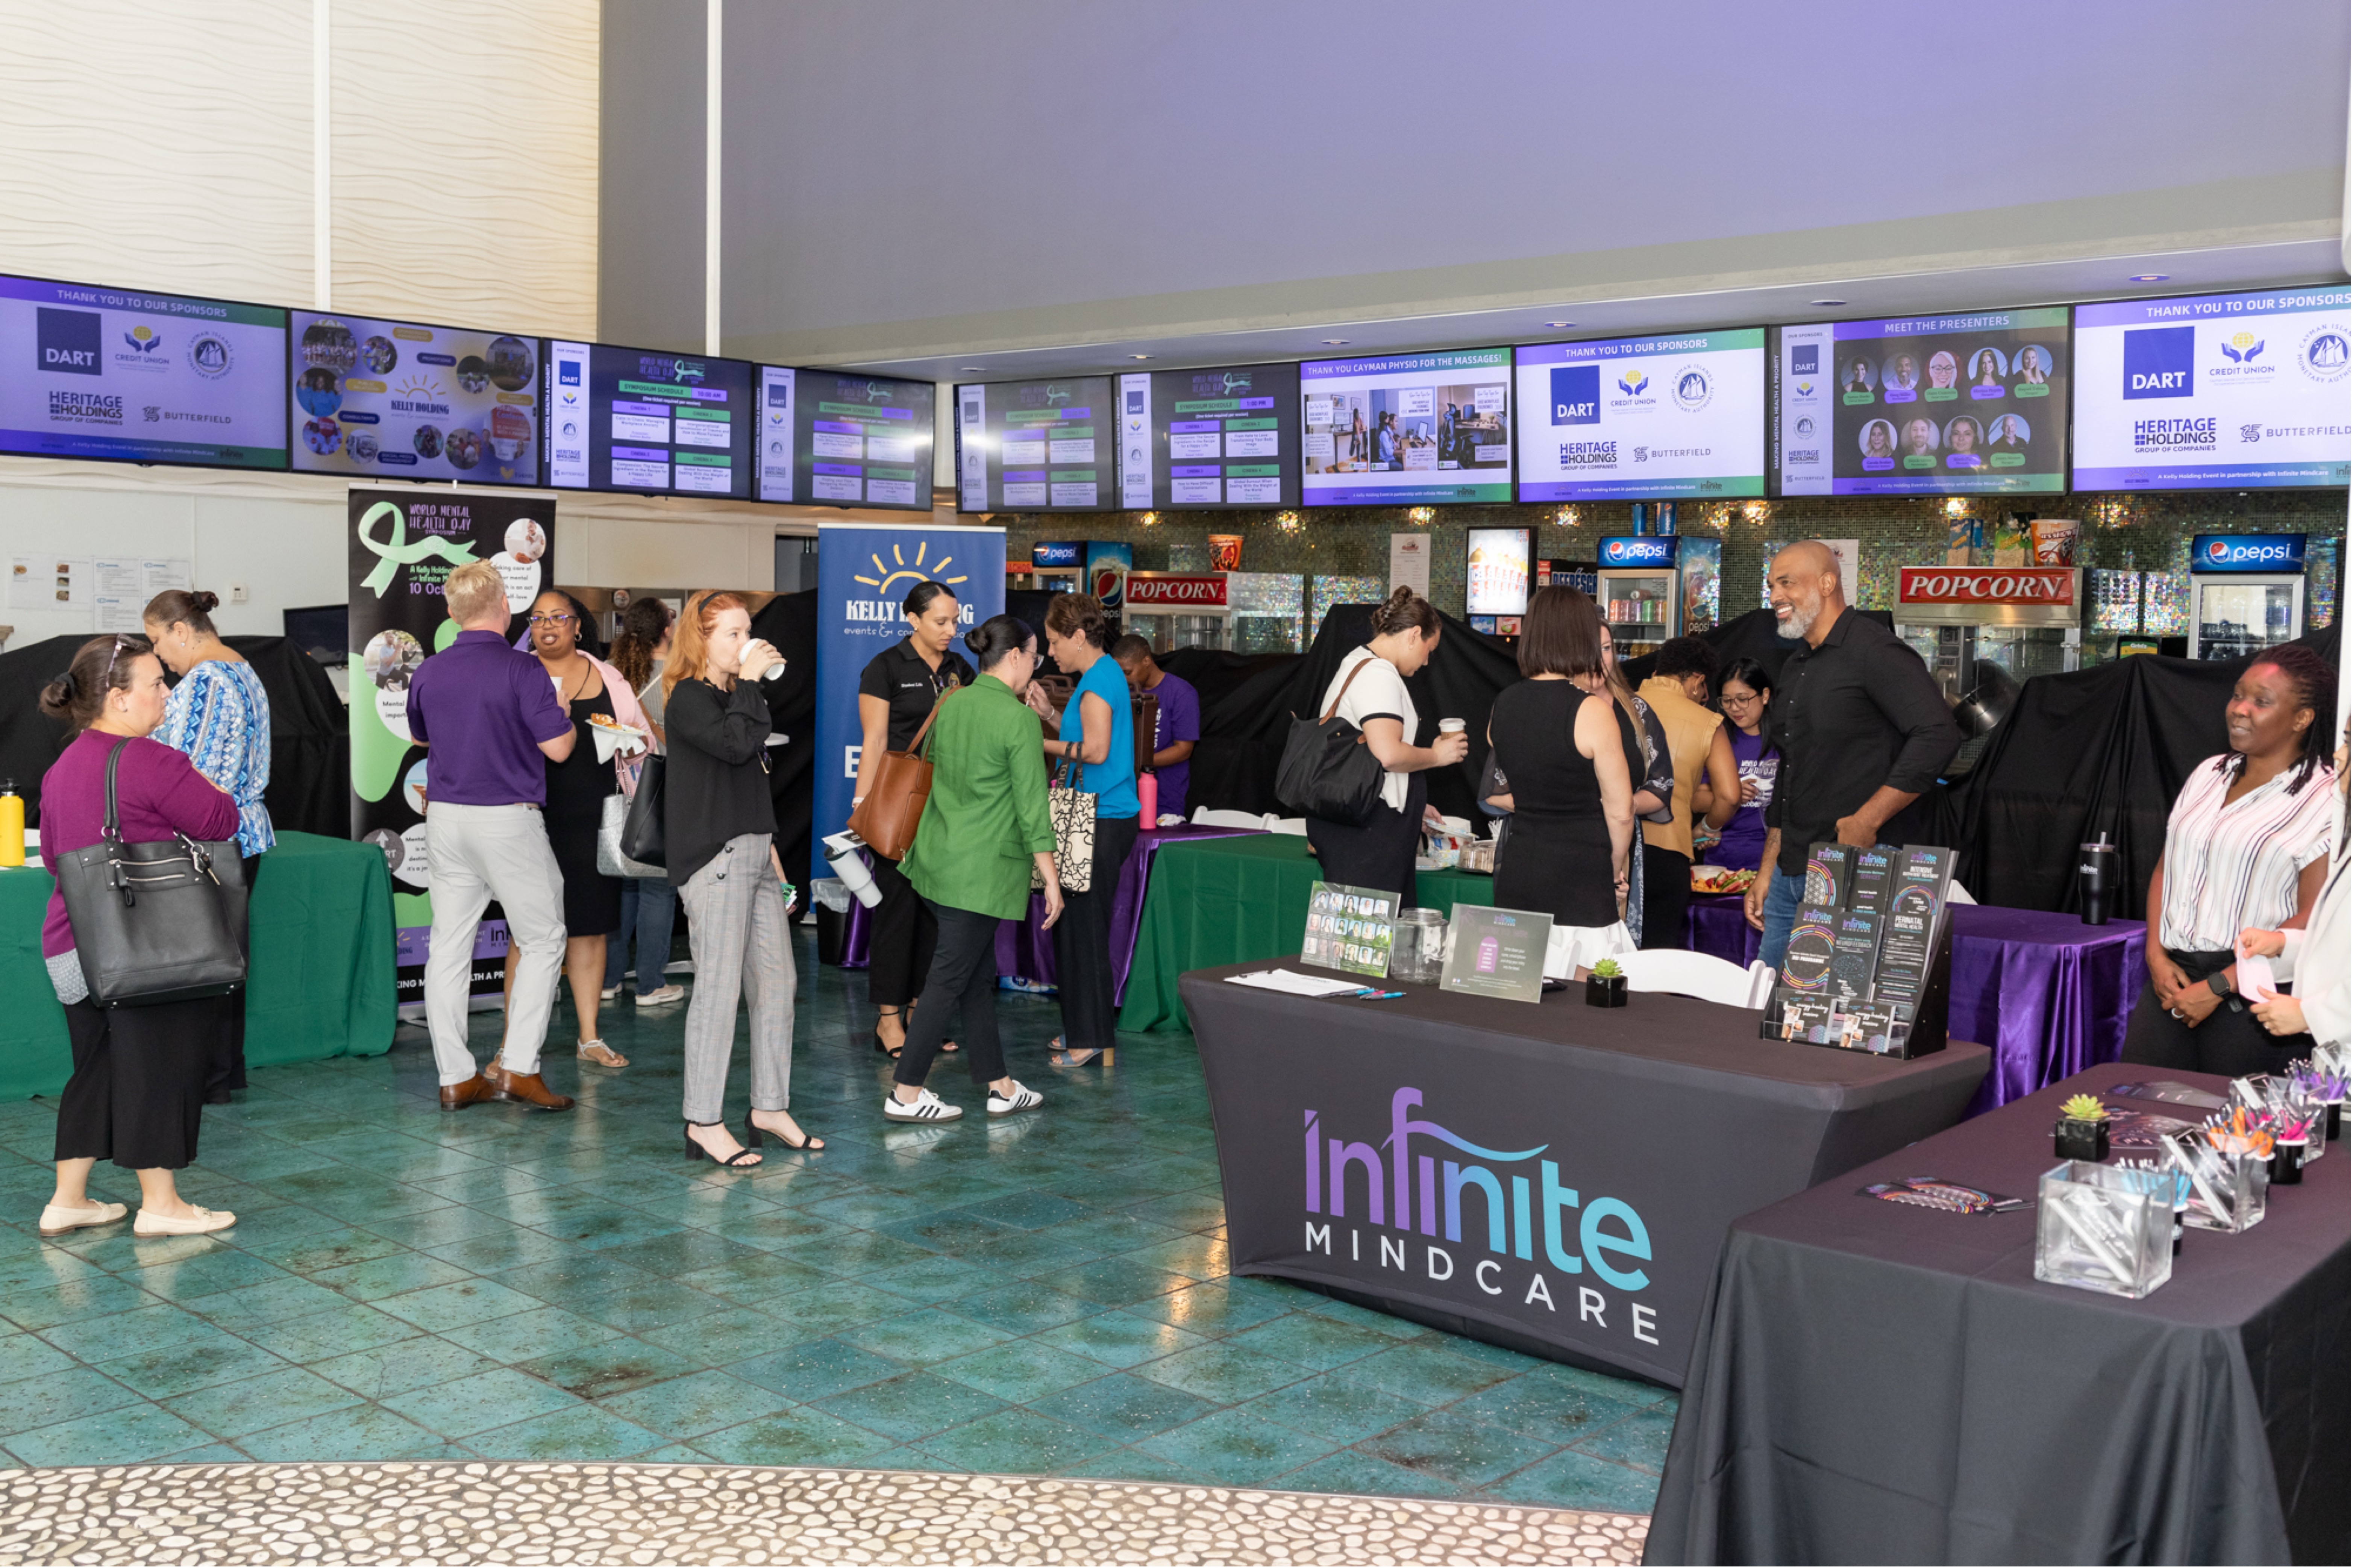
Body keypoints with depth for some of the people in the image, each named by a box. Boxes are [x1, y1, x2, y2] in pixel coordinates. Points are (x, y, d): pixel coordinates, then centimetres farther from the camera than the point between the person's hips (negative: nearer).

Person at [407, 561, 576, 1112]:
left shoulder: (428, 673, 5)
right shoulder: (521, 670, -12)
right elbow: (558, 748, -12)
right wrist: (568, 719, 8)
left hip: (445, 817, 5)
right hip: (507, 818, -5)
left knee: (449, 945, 7)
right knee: (542, 940, 6)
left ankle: (455, 1077, 10)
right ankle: (518, 1067, 0)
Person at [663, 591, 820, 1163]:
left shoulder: (734, 695, 20)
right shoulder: (688, 698, -7)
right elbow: (734, 745, -24)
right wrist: (750, 683, -13)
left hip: (752, 854, 9)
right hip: (713, 858, -9)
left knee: (777, 981, 8)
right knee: (719, 986, -9)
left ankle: (769, 1107, 17)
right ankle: (703, 1123, -3)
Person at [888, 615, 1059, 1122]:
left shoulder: (951, 706, 6)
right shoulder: (1019, 720, -14)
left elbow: (932, 768, 22)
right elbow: (1032, 806, -14)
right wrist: (1050, 879, -9)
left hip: (938, 856, 8)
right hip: (981, 870, -8)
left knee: (979, 975, 14)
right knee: (950, 979, -1)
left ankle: (999, 1085, 21)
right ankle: (905, 1094, 4)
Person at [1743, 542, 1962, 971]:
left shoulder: (1873, 651, -11)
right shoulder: (1795, 669, 18)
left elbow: (1938, 736, -23)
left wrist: (1866, 823, -21)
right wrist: (1767, 870, 20)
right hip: (1791, 872, 9)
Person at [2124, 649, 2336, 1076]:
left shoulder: (2326, 798, -7)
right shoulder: (2210, 774, 13)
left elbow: (2313, 920, -13)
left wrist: (2217, 988, -15)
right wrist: (2157, 955, 1)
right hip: (2172, 977, 5)